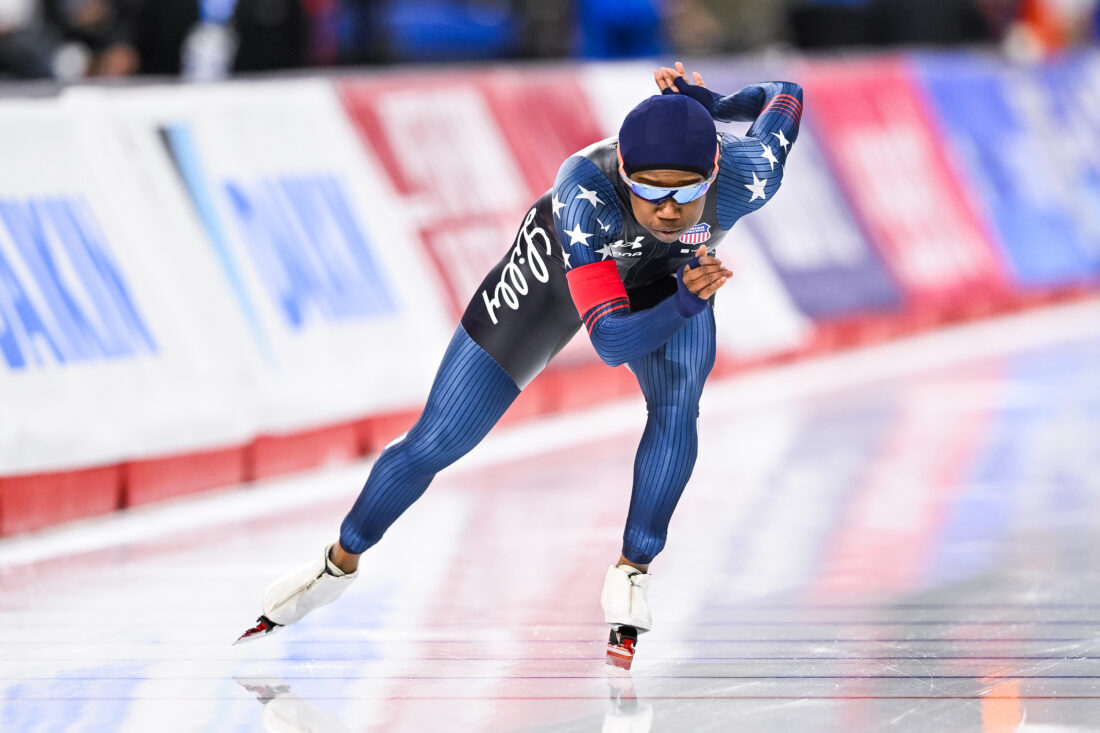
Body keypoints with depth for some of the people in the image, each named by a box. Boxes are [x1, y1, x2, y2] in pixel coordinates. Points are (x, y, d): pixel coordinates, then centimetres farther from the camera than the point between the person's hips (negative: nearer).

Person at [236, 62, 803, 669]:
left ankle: (631, 573, -8)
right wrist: (686, 302, -63)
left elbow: (787, 96, -14)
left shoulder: (745, 178, -37)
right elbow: (610, 341, -49)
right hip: (565, 265, -2)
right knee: (436, 443, 2)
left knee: (677, 404, -28)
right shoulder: (587, 191, -47)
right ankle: (340, 563, 27)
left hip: (670, 276, 2)